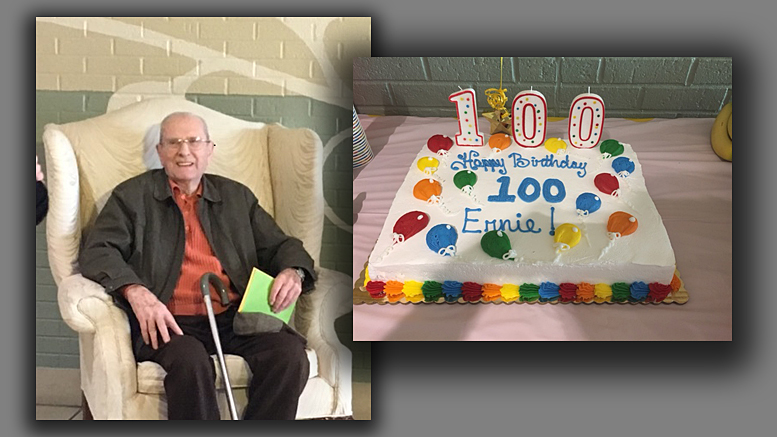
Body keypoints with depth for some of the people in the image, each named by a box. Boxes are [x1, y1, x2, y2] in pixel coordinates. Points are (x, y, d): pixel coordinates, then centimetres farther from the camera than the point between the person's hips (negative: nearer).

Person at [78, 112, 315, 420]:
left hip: (235, 316, 3)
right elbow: (96, 251, 1)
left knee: (290, 351, -25)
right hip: (169, 321, -3)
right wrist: (134, 290, -20)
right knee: (190, 359, -36)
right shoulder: (132, 196, 13)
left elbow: (279, 245, 22)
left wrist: (292, 272, -4)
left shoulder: (237, 197, 22)